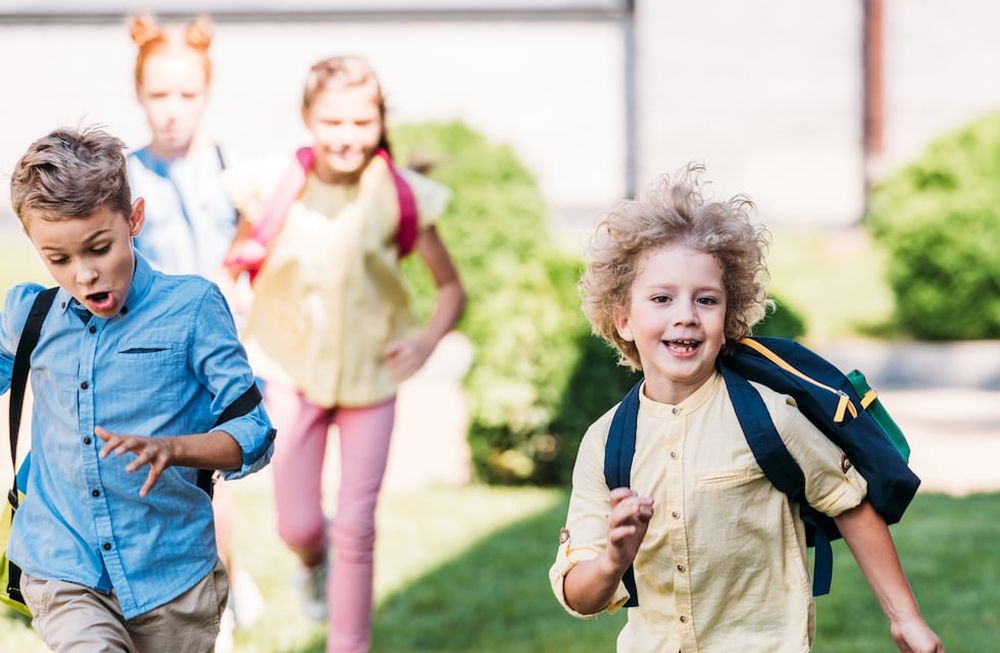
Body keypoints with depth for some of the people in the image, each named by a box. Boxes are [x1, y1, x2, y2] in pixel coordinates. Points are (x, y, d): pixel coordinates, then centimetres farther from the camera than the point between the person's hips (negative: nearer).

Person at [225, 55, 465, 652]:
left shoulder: (400, 194, -12)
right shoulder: (274, 189, -10)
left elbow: (452, 288, -3)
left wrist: (428, 338, -22)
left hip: (370, 375, 0)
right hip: (294, 374, 1)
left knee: (356, 528, -1)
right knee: (299, 527, 3)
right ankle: (314, 561, 41)